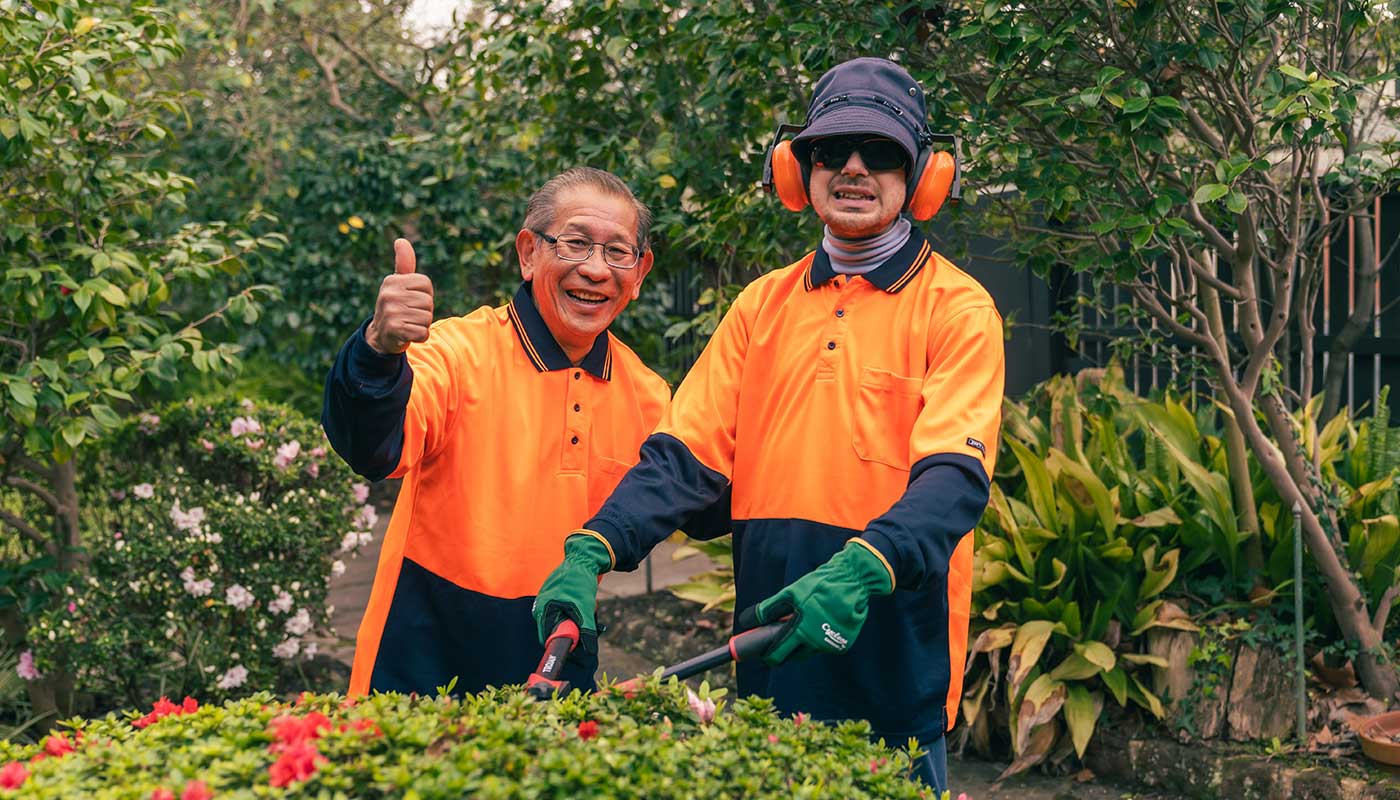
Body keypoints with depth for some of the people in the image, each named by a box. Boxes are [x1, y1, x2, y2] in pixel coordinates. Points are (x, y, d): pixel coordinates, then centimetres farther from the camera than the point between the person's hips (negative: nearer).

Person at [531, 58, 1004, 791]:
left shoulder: (955, 309, -3)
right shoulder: (765, 303, 10)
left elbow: (955, 476, -16)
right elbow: (685, 451, 3)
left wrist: (861, 571, -34)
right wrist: (592, 551, -13)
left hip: (894, 656, -4)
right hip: (770, 651, 4)